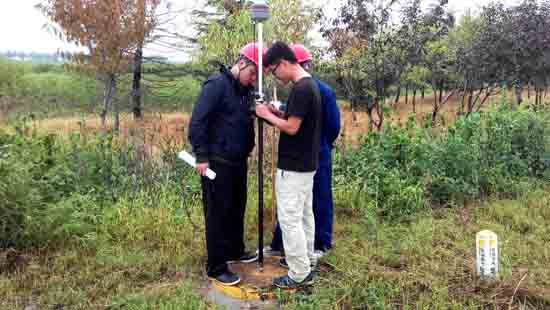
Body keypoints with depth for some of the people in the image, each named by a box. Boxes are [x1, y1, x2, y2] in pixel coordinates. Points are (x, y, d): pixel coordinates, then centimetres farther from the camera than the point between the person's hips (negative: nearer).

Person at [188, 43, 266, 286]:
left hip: (238, 161, 8)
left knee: (237, 208, 18)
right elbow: (197, 121, -18)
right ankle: (216, 267, 10)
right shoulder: (216, 84, -14)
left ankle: (235, 251, 36)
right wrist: (201, 156, -19)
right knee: (218, 213, -1)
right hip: (217, 162, -8)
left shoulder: (247, 90, 12)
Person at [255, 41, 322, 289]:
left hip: (293, 166, -10)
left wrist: (268, 115, -9)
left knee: (290, 219, -3)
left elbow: (292, 128, -22)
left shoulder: (300, 88, -21)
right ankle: (307, 259, 31)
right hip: (306, 163, 10)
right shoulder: (310, 84, 11)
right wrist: (277, 113, 7)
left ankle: (300, 274, 6)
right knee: (304, 214, 18)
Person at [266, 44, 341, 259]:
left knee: (319, 200, 8)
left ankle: (321, 245, 24)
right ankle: (280, 243, 24)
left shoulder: (323, 91, -13)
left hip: (317, 156, -6)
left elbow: (333, 125, -11)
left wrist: (320, 146, 0)